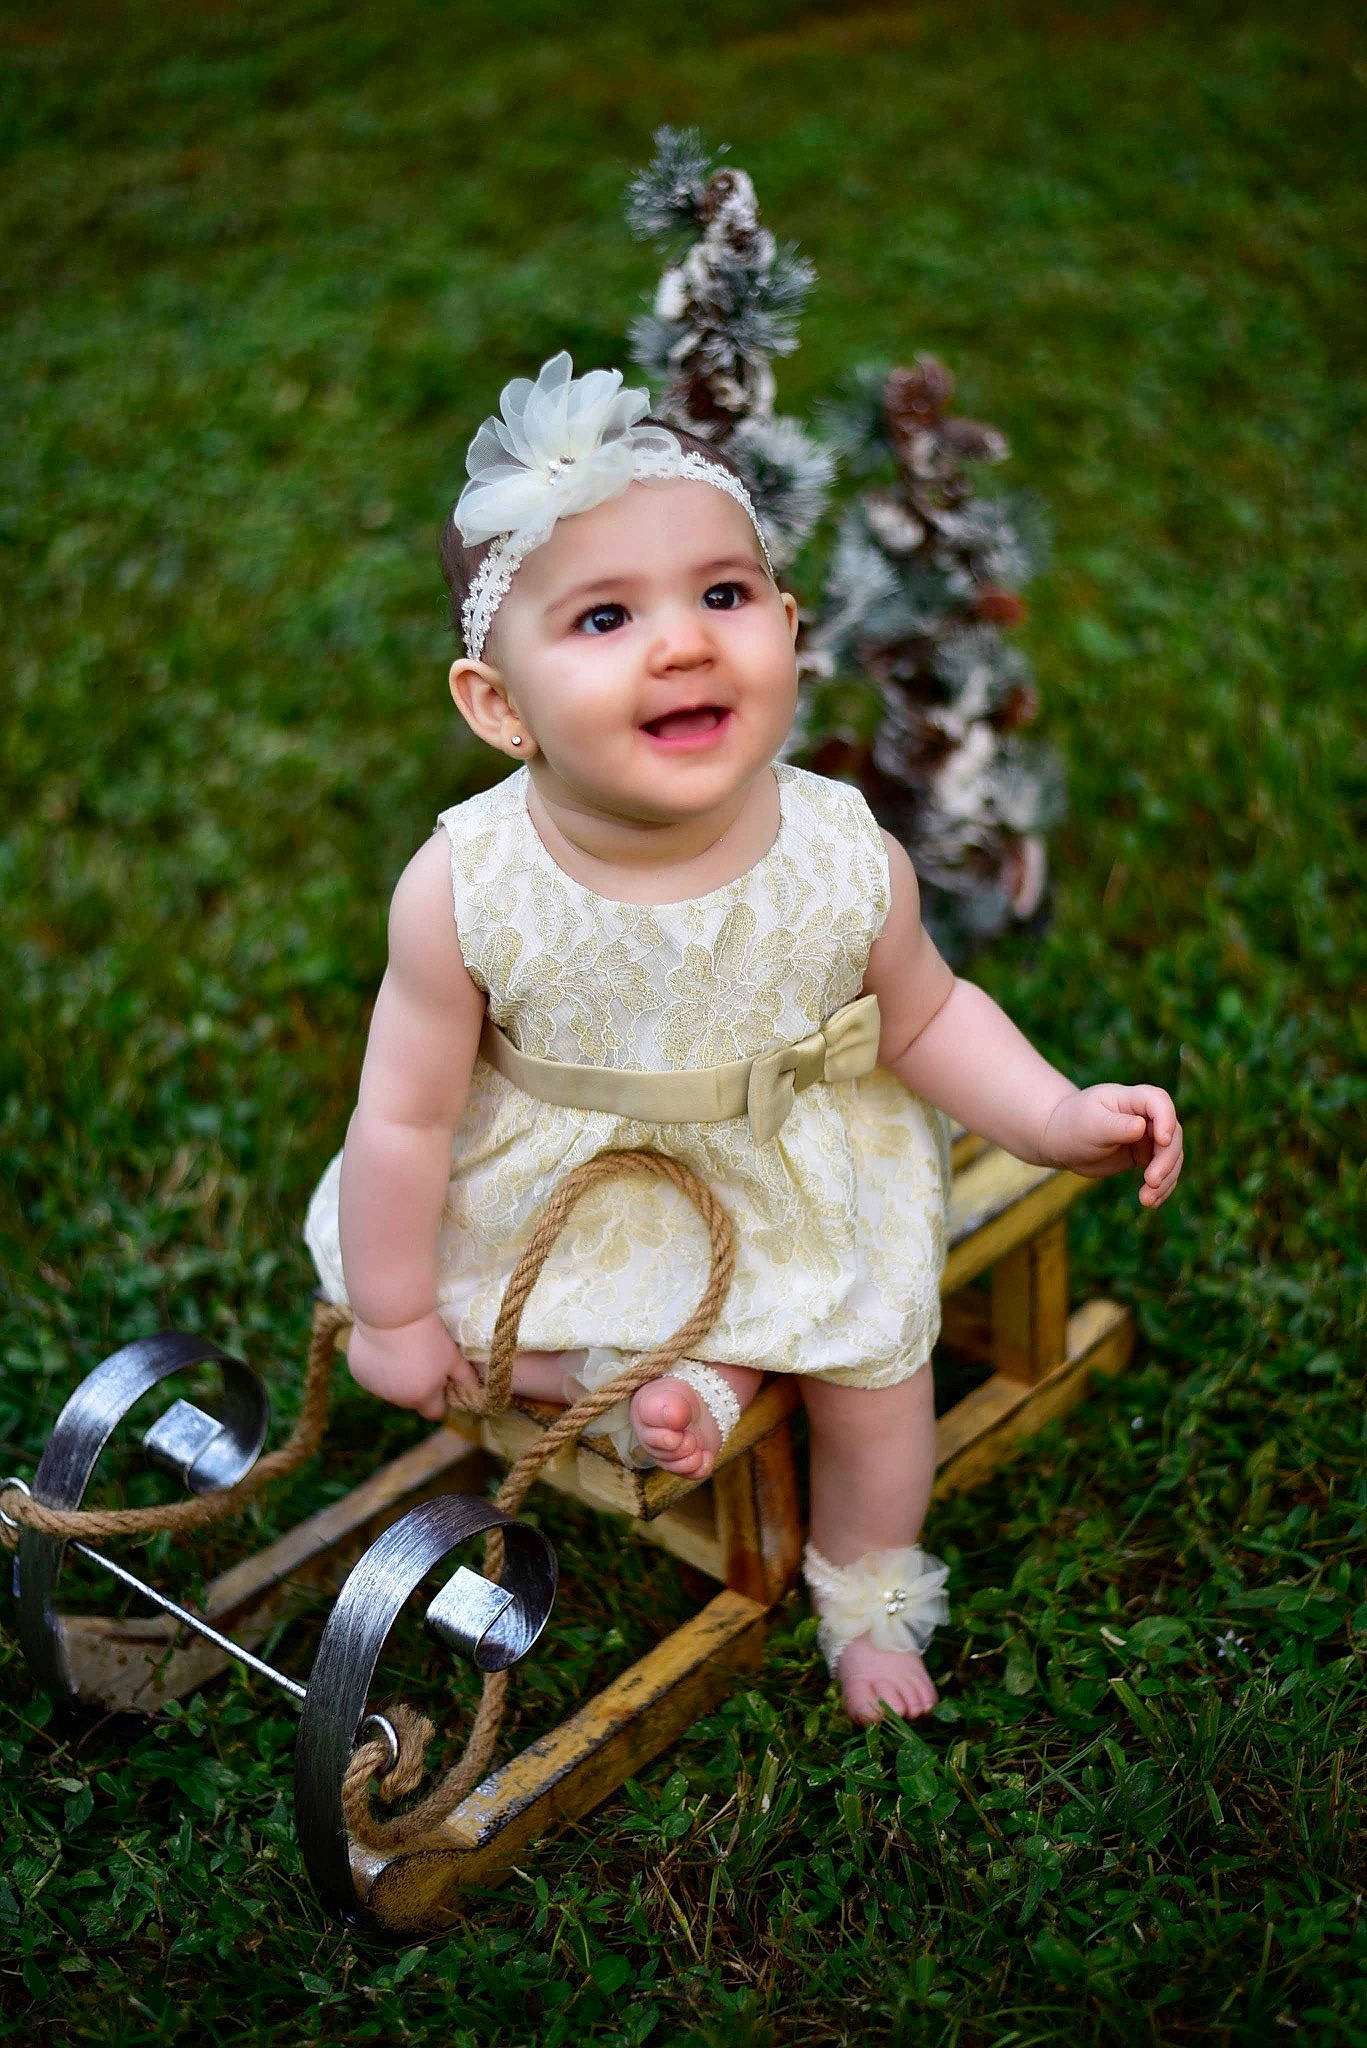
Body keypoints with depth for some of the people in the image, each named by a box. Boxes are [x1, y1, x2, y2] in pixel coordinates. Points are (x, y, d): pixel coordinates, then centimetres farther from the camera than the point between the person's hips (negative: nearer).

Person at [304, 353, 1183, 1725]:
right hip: (551, 1194, 0)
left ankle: (868, 1594, 36)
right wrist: (397, 1317, -8)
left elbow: (926, 1019, -5)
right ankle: (660, 1379, -3)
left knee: (875, 1361, 3)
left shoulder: (847, 863, -26)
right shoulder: (468, 890, -30)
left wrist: (1061, 1118, -18)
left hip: (793, 1192, 0)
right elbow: (406, 1118, -18)